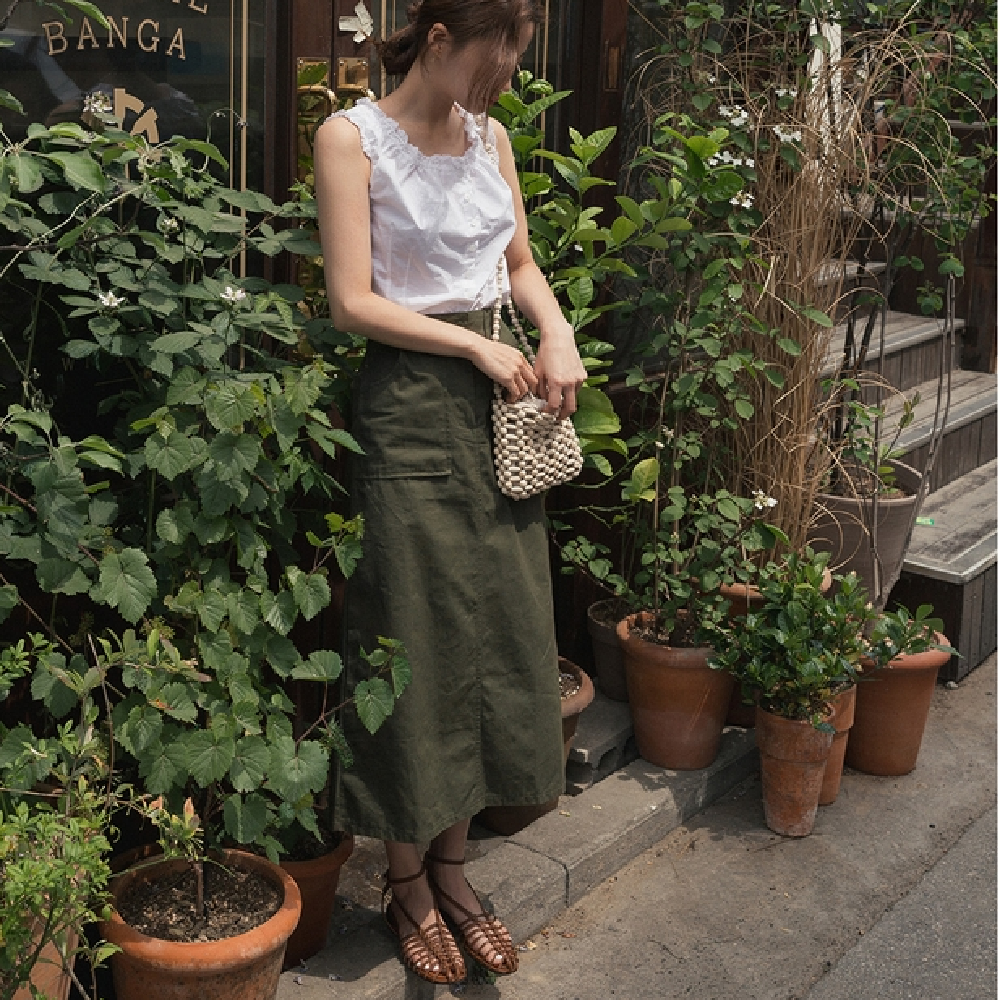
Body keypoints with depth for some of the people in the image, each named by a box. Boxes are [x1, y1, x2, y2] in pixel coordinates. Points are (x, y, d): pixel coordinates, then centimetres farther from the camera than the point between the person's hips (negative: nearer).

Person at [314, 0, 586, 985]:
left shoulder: (491, 136, 12)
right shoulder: (352, 136, -7)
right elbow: (354, 302, -12)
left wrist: (557, 333, 1)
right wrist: (476, 345, -13)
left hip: (500, 403, 7)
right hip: (411, 404, -6)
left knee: (499, 632, 9)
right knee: (416, 640, 1)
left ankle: (451, 864, 24)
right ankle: (407, 881, 19)